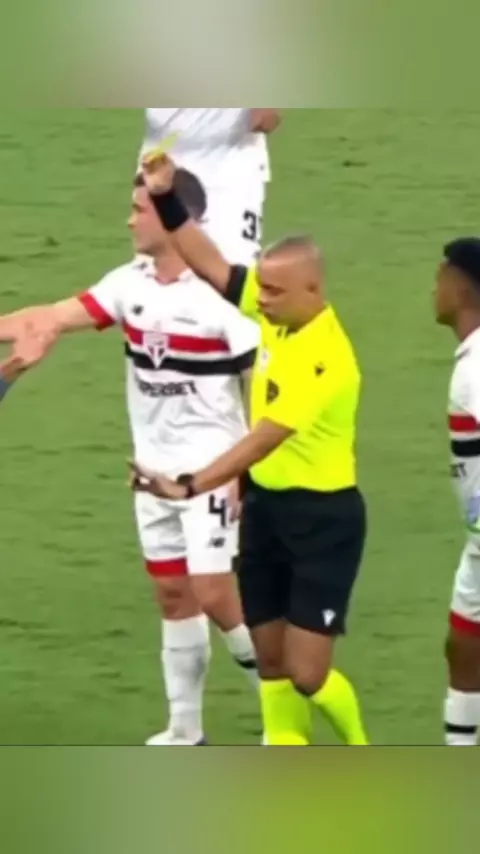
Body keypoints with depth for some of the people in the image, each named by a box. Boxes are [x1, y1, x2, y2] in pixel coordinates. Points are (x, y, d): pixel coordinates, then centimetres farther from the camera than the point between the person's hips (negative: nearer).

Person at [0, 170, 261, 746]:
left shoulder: (219, 294, -18)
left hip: (209, 468, -7)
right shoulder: (130, 283, 0)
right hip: (154, 467, 7)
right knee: (171, 593, 10)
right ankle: (185, 730, 17)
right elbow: (56, 318, -4)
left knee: (214, 595, -9)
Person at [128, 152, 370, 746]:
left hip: (322, 517, -8)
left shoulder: (323, 363, -27)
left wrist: (189, 486, -38)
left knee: (307, 675, -8)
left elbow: (262, 440, -32)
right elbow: (210, 266, 6)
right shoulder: (278, 313, -3)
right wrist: (165, 198, -6)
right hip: (266, 504, 8)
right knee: (271, 660, 10)